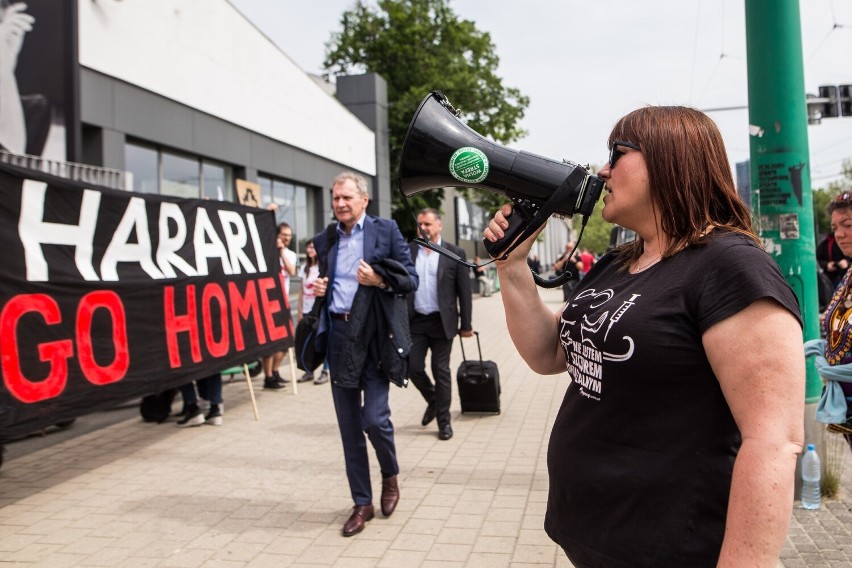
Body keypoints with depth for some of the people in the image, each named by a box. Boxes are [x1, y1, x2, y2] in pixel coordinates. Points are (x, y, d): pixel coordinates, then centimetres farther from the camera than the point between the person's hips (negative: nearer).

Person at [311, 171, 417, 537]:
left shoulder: (386, 230, 0)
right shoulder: (325, 240, 13)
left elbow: (411, 278, -3)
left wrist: (379, 279, -19)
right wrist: (319, 289, 1)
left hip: (374, 336, -4)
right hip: (338, 336, 5)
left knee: (375, 418, -9)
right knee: (349, 425, 8)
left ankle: (390, 474, 23)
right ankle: (362, 503, 22)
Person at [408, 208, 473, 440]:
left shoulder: (455, 253, -1)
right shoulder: (408, 251, 4)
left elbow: (464, 290, -1)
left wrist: (466, 324, -3)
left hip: (441, 322, -2)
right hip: (415, 321, 2)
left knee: (441, 371, 3)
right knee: (413, 367, 2)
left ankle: (444, 421, 16)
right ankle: (433, 401, 30)